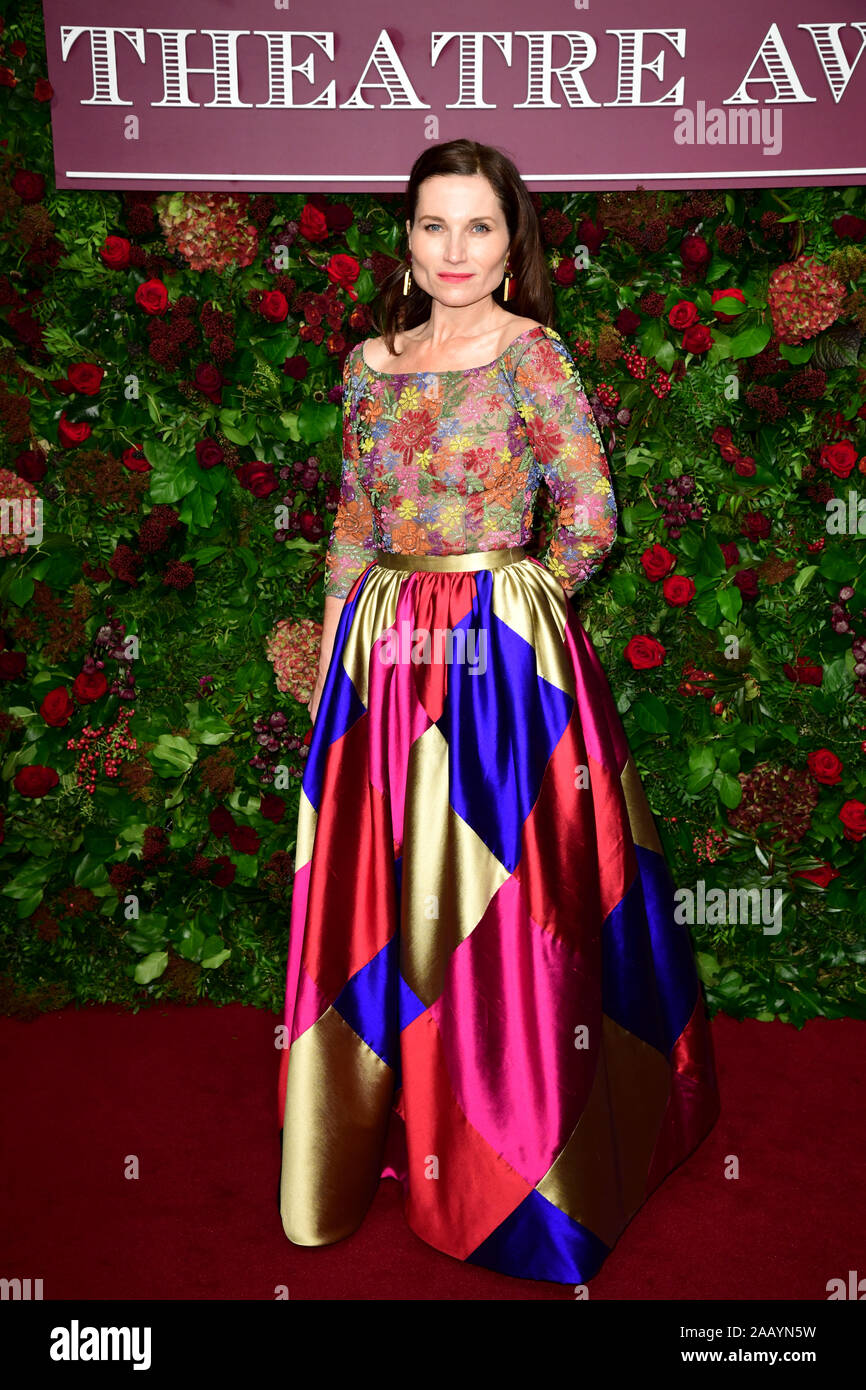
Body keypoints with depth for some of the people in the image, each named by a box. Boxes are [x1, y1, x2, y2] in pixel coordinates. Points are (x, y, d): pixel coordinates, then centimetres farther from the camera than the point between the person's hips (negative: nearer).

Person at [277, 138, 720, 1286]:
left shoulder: (532, 353, -4)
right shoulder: (371, 363, 11)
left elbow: (590, 519, -6)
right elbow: (352, 526, 12)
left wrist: (506, 607, 2)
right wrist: (329, 661, 9)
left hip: (509, 657, -5)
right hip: (386, 655, 5)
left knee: (503, 904, 2)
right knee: (380, 901, 11)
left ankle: (520, 1173, 22)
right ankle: (394, 1117, 34)